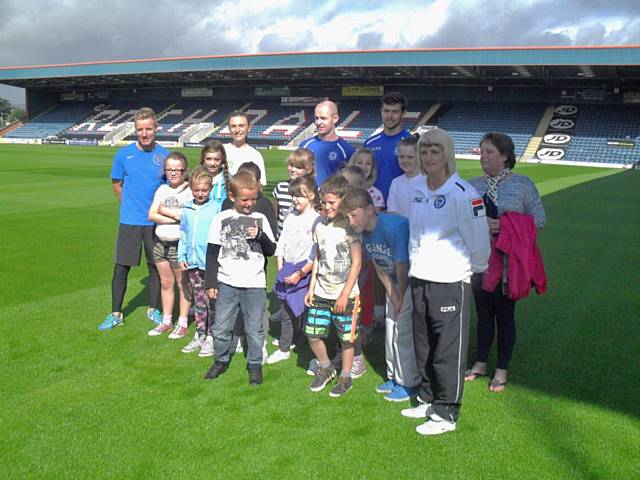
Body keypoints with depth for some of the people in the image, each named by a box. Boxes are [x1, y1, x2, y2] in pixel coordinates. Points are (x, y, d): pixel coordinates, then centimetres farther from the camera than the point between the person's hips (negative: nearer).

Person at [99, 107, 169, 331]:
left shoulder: (164, 155, -3)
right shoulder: (124, 154, -2)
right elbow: (117, 185, 10)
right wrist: (131, 205, 7)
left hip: (156, 221, 0)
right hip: (129, 220, 0)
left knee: (156, 267, 11)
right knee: (121, 268, 3)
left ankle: (153, 310, 28)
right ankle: (116, 314, 16)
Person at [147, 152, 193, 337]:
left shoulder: (190, 191, -8)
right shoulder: (162, 190, 8)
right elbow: (152, 215, -1)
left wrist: (164, 211, -10)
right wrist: (175, 217, -14)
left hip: (180, 243, -5)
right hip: (161, 242, 5)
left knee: (182, 284, 6)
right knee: (166, 283, 14)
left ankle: (182, 323, 16)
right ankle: (166, 321, 25)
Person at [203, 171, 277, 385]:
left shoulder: (260, 219, 4)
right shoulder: (221, 219, 1)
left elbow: (271, 250, 6)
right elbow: (212, 253, 3)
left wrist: (260, 235, -13)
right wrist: (211, 282, 0)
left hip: (255, 284, 0)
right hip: (227, 283, 0)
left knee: (254, 329, 7)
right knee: (221, 327, 7)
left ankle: (255, 365, 23)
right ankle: (221, 361, 28)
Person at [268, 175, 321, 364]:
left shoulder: (316, 220, -12)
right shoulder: (291, 217, 9)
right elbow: (280, 245, 13)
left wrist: (300, 274, -16)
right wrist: (281, 270, 6)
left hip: (305, 273, -6)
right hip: (287, 271, 6)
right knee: (288, 313, 16)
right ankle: (283, 349, 29)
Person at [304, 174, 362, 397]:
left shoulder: (350, 227, -11)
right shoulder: (320, 227, 6)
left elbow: (356, 263, -12)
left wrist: (345, 294, -14)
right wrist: (311, 287, 10)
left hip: (345, 295, -5)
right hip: (321, 293, 5)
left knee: (346, 338, 6)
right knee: (313, 334, 6)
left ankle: (345, 377, 25)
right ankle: (325, 368, 30)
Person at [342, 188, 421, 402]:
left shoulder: (394, 227, -31)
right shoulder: (364, 232, -7)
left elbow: (402, 268, -23)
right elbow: (379, 268, 1)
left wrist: (400, 299, -11)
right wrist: (393, 296, -5)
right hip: (396, 283, 8)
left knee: (404, 331, -6)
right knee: (391, 329, 13)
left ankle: (409, 383, 9)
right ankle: (394, 378, 29)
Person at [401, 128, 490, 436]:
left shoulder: (464, 194, -15)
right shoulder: (418, 191, 8)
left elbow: (479, 241, -13)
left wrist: (470, 270, -1)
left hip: (450, 283, -7)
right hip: (419, 280, 7)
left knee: (448, 351, 2)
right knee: (423, 347, 17)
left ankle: (446, 413, 16)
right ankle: (428, 400, 34)